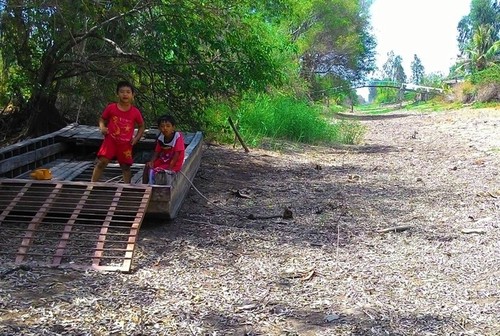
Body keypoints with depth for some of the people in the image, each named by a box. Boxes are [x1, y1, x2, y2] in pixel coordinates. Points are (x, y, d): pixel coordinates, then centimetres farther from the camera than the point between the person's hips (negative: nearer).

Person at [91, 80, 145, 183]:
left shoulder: (135, 112, -3)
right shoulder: (111, 108, -4)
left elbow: (141, 126, 11)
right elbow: (102, 119, 11)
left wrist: (136, 138, -1)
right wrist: (102, 127, -10)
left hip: (126, 144, 1)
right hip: (110, 140, -1)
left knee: (125, 166, 11)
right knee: (101, 162, -11)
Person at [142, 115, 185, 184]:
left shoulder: (178, 137, -22)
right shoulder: (161, 137, -2)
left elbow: (177, 153, -24)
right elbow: (157, 151, 4)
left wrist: (170, 167, -26)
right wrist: (152, 162, -14)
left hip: (175, 163, -7)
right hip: (163, 160, 7)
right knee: (148, 166, -1)